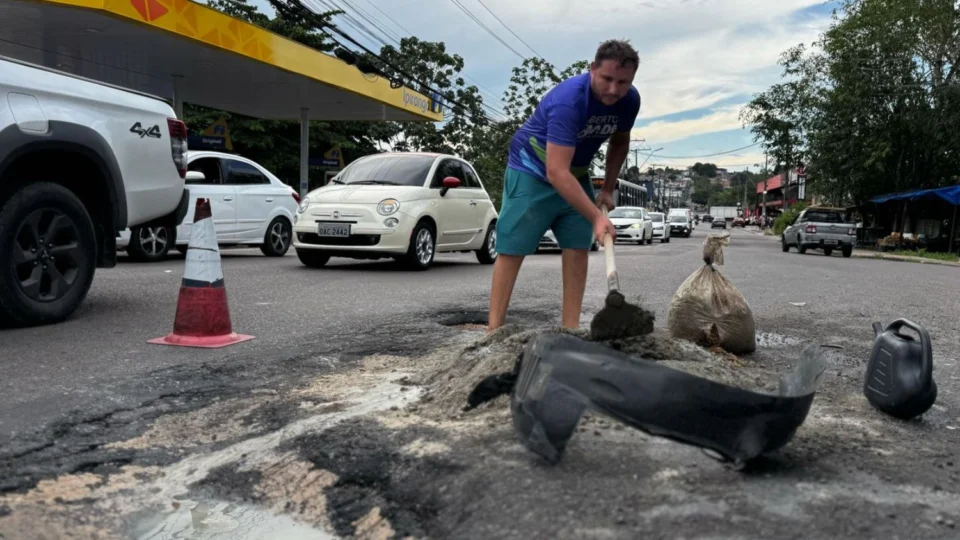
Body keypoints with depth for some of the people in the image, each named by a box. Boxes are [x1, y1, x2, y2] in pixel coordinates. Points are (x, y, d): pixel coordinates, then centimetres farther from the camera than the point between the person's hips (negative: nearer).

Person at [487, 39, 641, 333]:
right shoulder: (568, 100, -34)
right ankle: (494, 330, -4)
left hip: (576, 174, 7)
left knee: (578, 249, -2)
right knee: (512, 250, -7)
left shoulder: (629, 100, -12)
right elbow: (556, 172, -40)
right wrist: (596, 217, -42)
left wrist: (608, 188, 2)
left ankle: (570, 329, 3)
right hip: (532, 170, -6)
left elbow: (619, 143, 11)